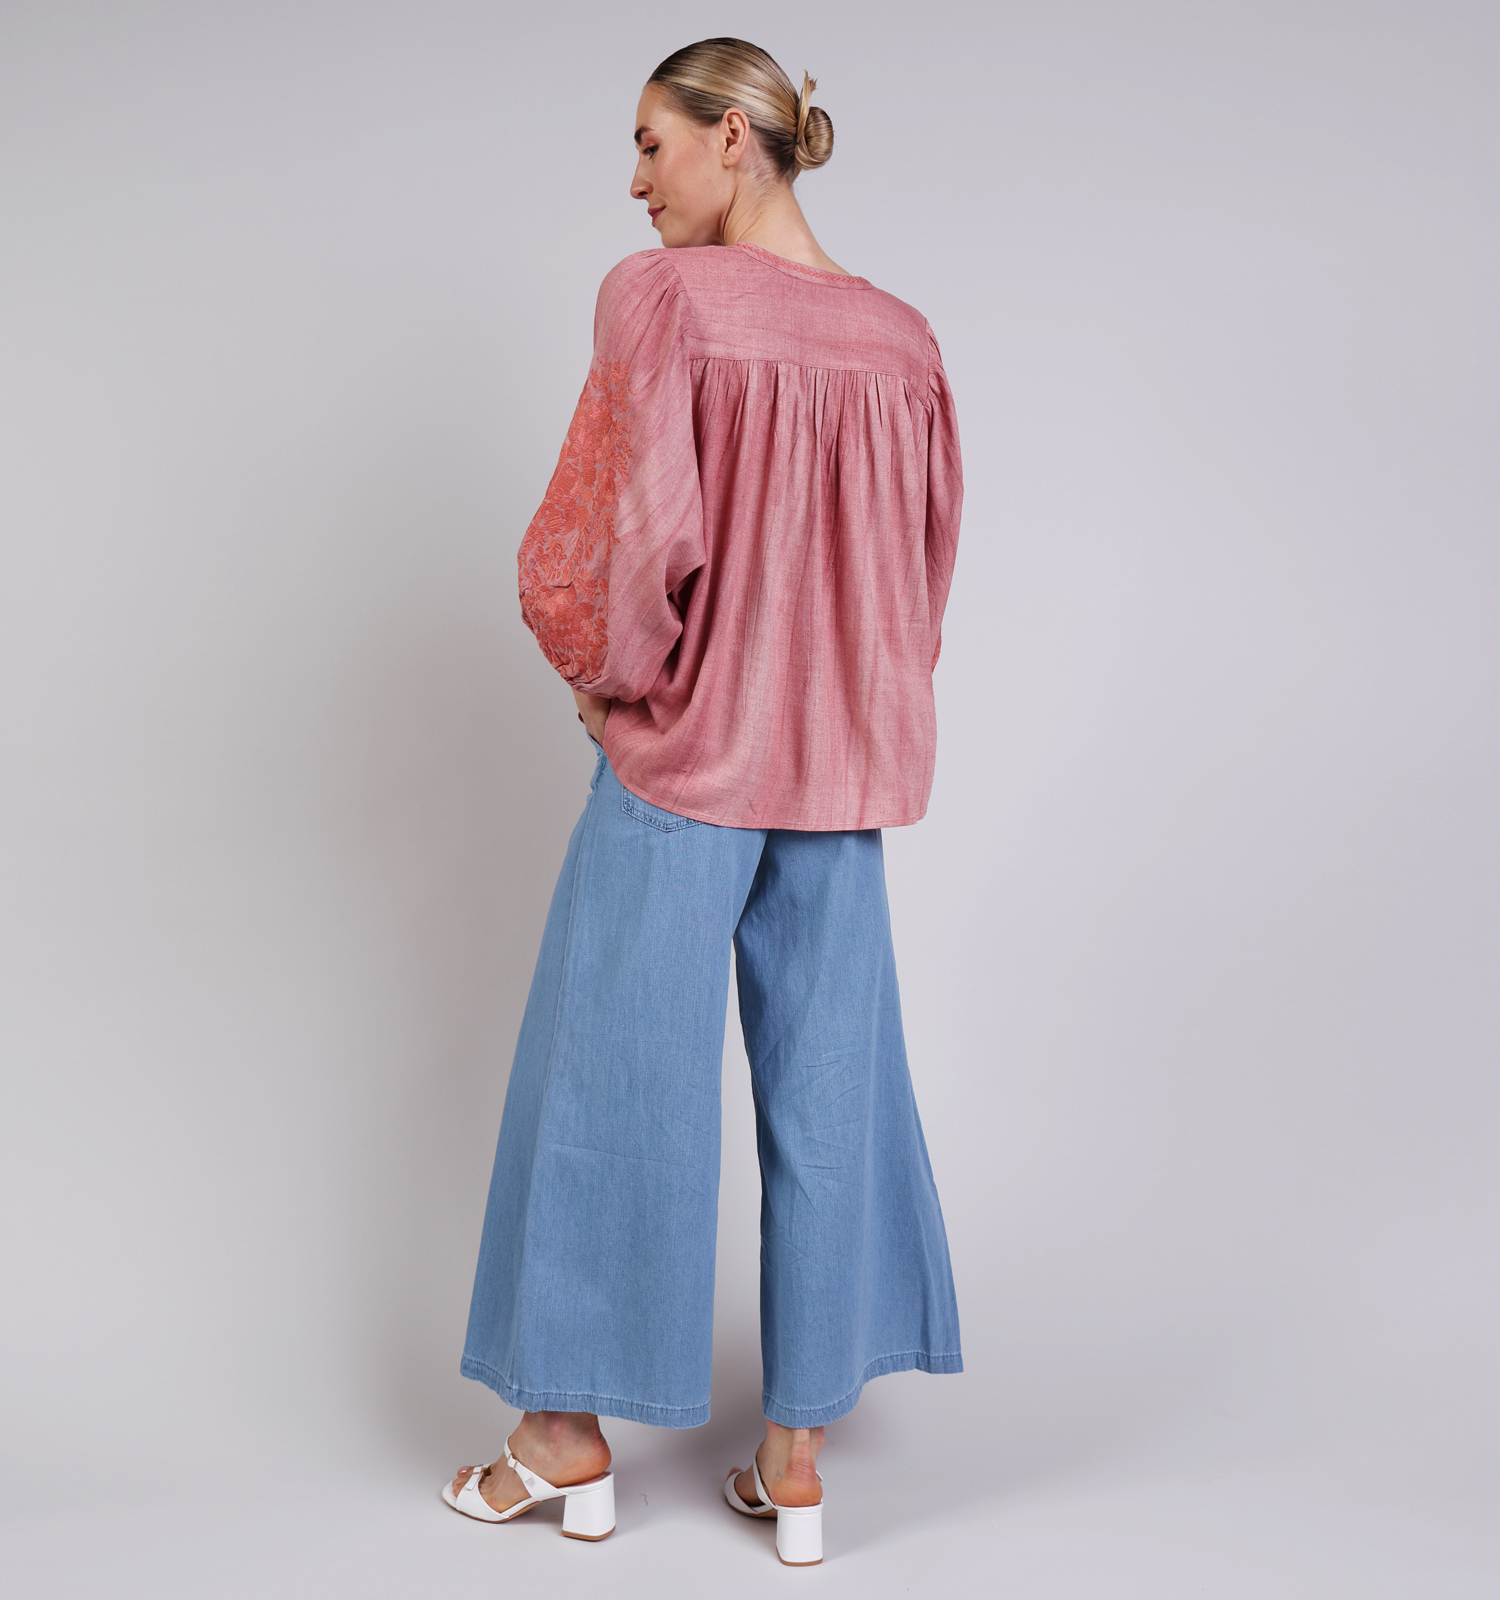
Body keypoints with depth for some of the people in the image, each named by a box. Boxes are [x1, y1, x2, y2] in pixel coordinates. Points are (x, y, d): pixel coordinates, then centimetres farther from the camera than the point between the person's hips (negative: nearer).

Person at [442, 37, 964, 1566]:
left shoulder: (663, 298, -11)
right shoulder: (901, 339, 5)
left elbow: (638, 528, -18)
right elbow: (928, 562, 9)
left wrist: (603, 672, -1)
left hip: (682, 753, -5)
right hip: (840, 765, 5)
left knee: (608, 1074, 9)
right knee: (824, 1085, 11)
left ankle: (570, 1436, 24)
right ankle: (797, 1455, 21)